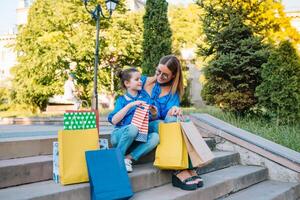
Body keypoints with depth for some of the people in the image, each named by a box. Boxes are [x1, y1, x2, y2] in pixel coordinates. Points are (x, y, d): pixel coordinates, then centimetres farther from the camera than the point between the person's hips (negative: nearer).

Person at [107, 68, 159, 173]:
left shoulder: (144, 98, 12)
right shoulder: (122, 100, 3)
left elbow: (152, 119, 15)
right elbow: (114, 120, -12)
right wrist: (130, 105, -17)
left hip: (136, 139, 3)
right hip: (119, 135, -3)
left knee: (155, 137, -25)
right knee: (133, 127, -35)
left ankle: (128, 158, -25)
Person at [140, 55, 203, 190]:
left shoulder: (174, 92, 9)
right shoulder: (143, 81, 7)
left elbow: (168, 115, -6)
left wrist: (174, 110, -31)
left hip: (162, 125, 2)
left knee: (173, 119, -32)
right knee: (161, 125, -34)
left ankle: (187, 168, -36)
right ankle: (179, 171, -37)